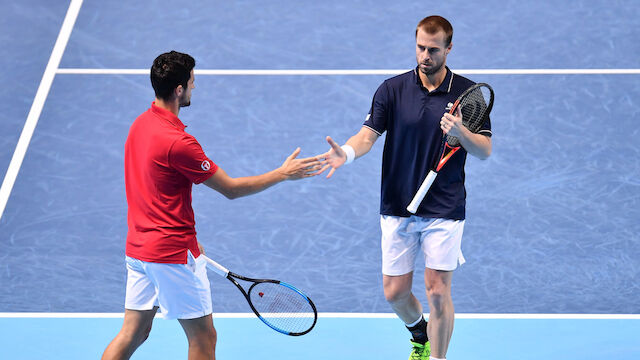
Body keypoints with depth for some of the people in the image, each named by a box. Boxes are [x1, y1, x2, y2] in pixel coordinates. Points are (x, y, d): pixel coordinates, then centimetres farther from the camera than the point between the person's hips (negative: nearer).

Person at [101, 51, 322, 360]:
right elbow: (231, 189, -13)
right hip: (172, 253, -8)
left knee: (133, 333, 13)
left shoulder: (140, 124, 6)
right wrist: (283, 173, -4)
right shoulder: (178, 143, -22)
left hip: (138, 248, 8)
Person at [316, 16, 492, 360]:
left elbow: (485, 150, -2)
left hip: (444, 211, -2)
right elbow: (368, 134, -8)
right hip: (397, 209, 2)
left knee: (437, 292, -7)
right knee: (394, 292, 8)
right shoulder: (393, 89, 0)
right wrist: (346, 153, -29)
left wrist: (460, 132, -23)